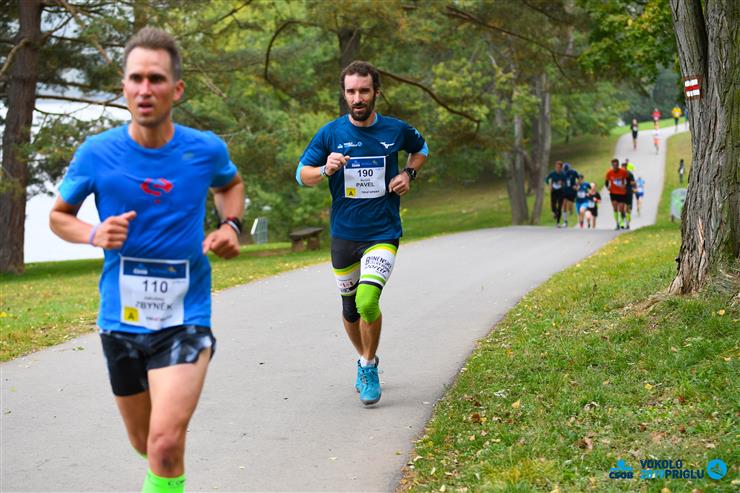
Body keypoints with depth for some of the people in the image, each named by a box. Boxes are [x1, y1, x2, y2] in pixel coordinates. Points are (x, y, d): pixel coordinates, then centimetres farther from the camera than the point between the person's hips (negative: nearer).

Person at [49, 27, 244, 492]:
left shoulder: (206, 149, -7)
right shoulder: (97, 152, -8)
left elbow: (231, 184, 17)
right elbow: (59, 215, 7)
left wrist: (232, 225, -3)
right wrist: (94, 234, -15)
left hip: (186, 318, -2)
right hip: (120, 319, 2)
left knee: (167, 442, -21)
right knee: (144, 442, 19)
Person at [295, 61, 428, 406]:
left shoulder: (397, 130, -1)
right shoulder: (330, 133, -2)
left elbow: (421, 148, 21)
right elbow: (301, 174, 3)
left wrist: (408, 174, 2)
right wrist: (325, 170, -18)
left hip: (383, 234, -2)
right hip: (343, 235, 2)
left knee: (367, 300, -23)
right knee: (350, 310, 12)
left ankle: (369, 366, 0)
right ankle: (365, 360, 40)